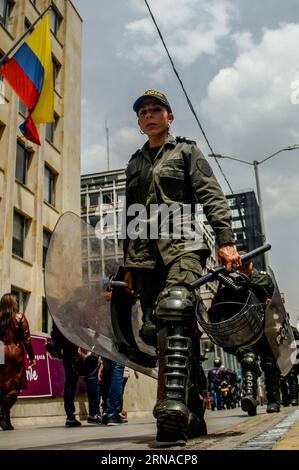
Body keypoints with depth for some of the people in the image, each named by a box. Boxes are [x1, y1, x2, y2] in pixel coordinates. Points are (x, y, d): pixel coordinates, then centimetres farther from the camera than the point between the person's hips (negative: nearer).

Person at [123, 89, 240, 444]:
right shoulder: (134, 165, 28)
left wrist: (225, 239, -13)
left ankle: (174, 410, -36)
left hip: (181, 245, -5)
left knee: (173, 310, -30)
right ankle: (193, 416, 7)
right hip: (145, 255, 5)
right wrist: (129, 264, 19)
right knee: (157, 329, -2)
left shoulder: (186, 151, 15)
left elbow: (211, 196, 1)